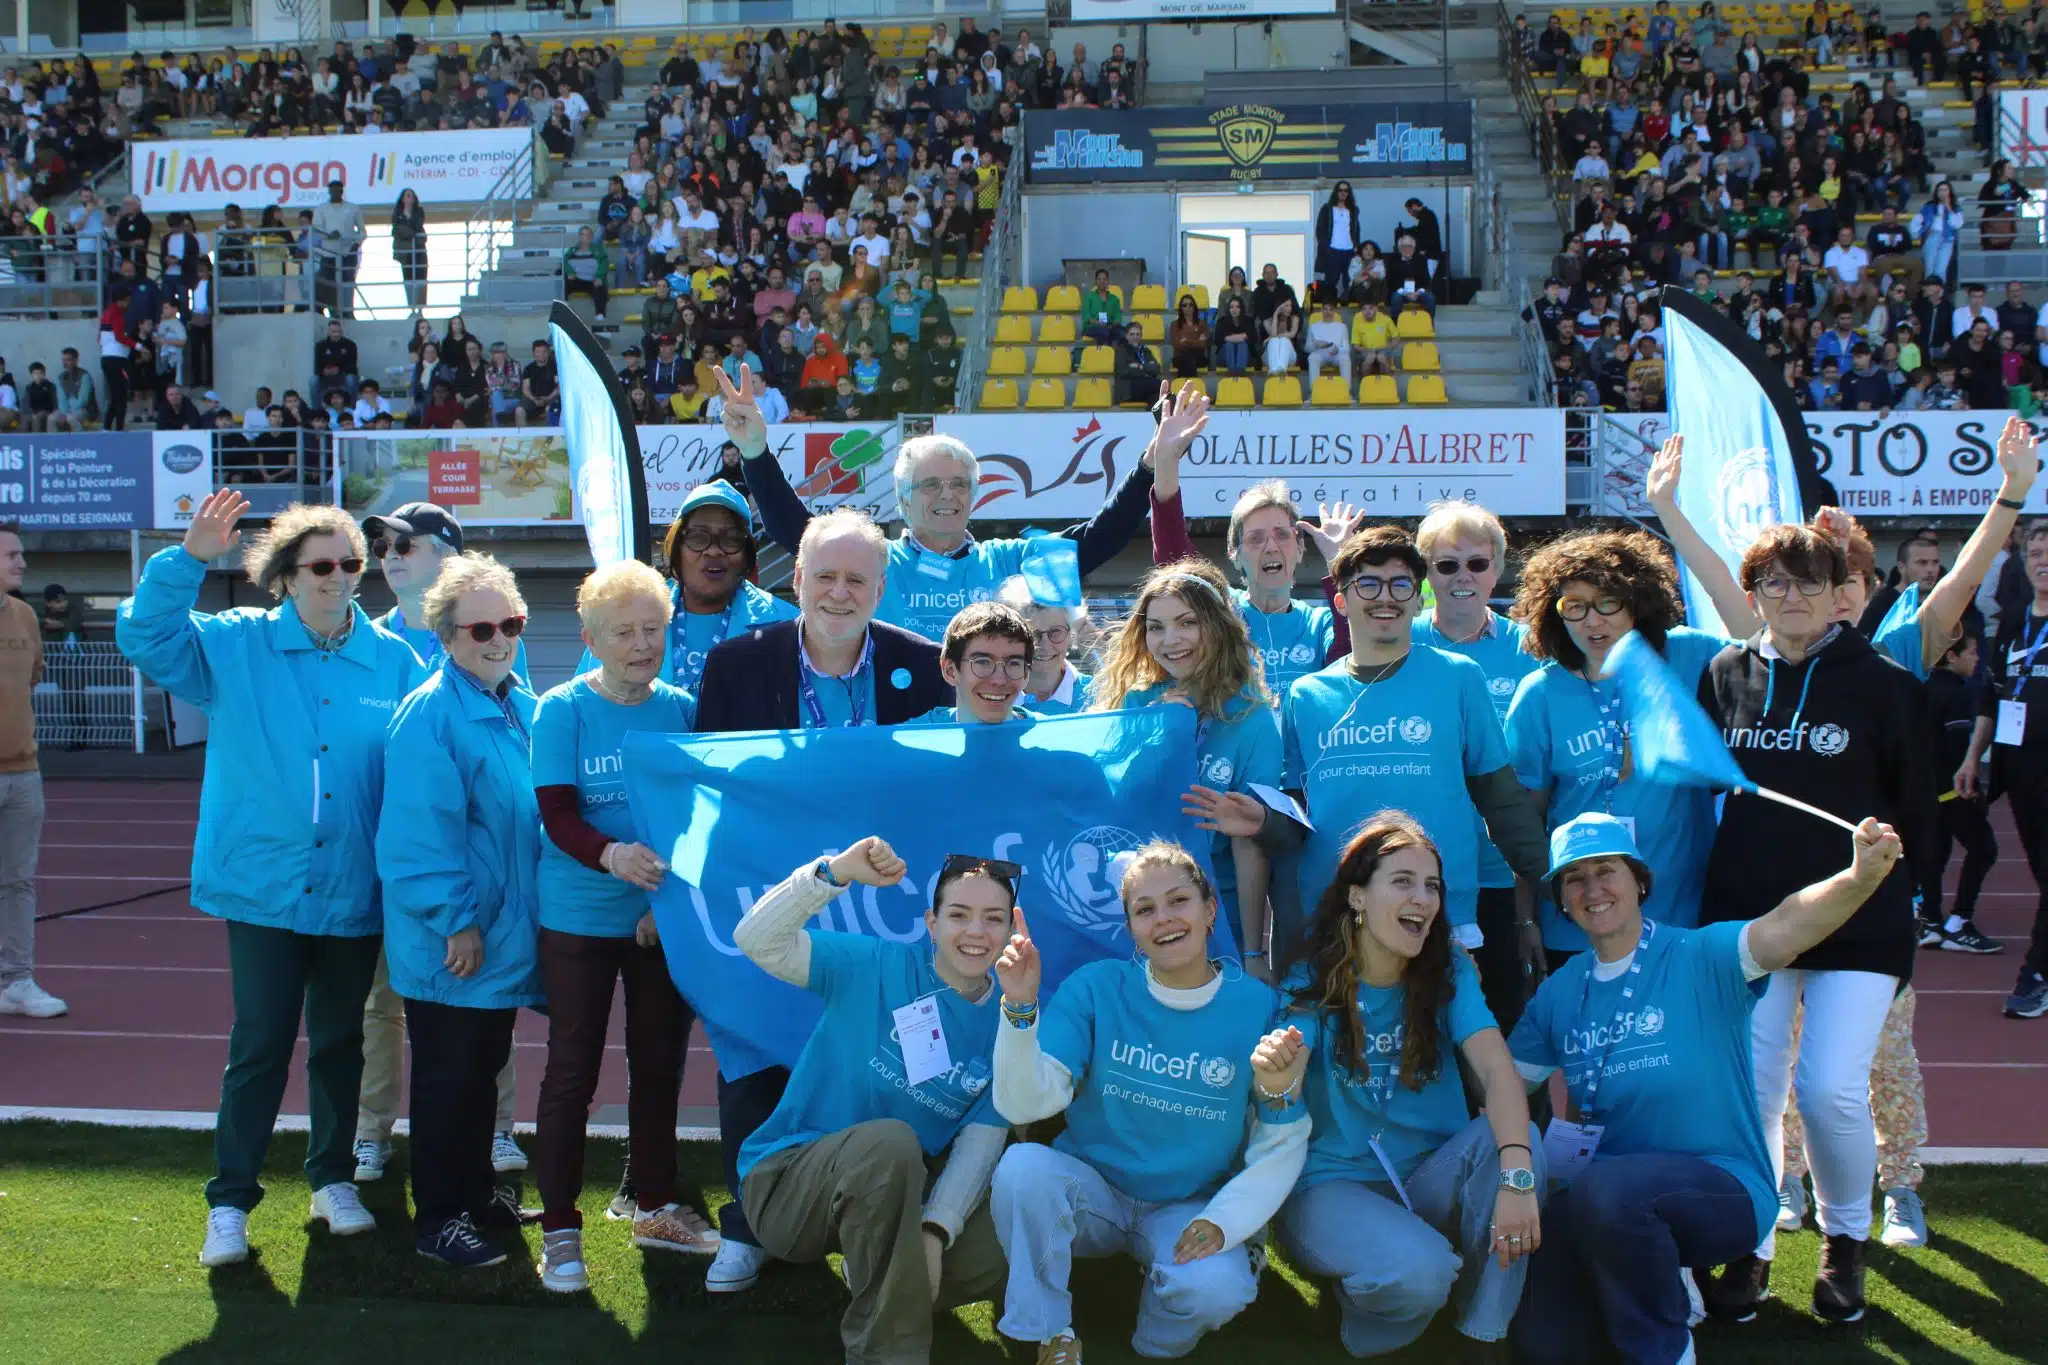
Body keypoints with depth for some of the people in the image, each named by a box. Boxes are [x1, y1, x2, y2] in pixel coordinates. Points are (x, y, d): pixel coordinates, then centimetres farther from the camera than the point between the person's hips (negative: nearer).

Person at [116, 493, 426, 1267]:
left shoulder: (393, 662, 1)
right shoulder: (235, 645, -1)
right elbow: (144, 637, -11)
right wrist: (188, 560, -25)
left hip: (354, 891, 2)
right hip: (263, 885, -2)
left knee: (340, 1042, 15)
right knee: (259, 1045, -2)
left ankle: (332, 1180, 31)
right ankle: (230, 1202, 10)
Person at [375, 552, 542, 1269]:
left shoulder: (522, 707, 7)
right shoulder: (429, 714, -18)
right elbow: (421, 830, -21)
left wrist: (527, 910, 15)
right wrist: (456, 921, -21)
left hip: (504, 932, 8)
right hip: (449, 941, -8)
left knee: (484, 1068, 20)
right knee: (446, 1078, 2)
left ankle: (476, 1187, 34)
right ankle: (437, 1217, 12)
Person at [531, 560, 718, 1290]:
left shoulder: (682, 708, 1)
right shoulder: (561, 710, -7)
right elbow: (558, 817, -14)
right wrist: (612, 856, -34)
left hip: (664, 918, 3)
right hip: (579, 920, -3)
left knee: (660, 1064, 13)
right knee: (572, 1072, 1)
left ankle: (656, 1208, 29)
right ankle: (560, 1230, 9)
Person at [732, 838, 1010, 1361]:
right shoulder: (875, 965, -10)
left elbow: (981, 1142, -8)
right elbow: (756, 941, -20)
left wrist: (934, 1231, -23)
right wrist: (836, 871, -33)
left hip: (891, 1190, 4)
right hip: (787, 1183, -4)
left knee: (1002, 1247, -19)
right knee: (889, 1141, -35)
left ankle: (886, 1285, 12)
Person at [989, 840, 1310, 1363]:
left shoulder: (1259, 1006, -8)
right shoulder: (1096, 987, -7)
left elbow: (1279, 1150, -6)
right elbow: (1025, 1104, -15)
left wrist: (1223, 1222, -21)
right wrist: (1020, 1009, -29)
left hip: (1189, 1209, 0)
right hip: (1092, 1193, 1)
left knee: (1216, 1287, -33)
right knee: (1022, 1167, -31)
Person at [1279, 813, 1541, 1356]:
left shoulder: (1449, 972, 0)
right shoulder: (1311, 983, -5)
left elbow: (1498, 1070, -17)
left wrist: (1517, 1175, -36)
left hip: (1429, 1184, 3)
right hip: (1335, 1185, -3)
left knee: (1512, 1134, -27)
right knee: (1420, 1269, -34)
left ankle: (1482, 1340, -11)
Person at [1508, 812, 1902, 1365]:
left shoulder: (1698, 958, -12)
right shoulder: (1559, 993, 7)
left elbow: (1784, 927, -32)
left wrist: (1859, 878, -50)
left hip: (1724, 1188, -5)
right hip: (1603, 1199, 5)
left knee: (1602, 1189, -37)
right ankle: (1655, 1283, 17)